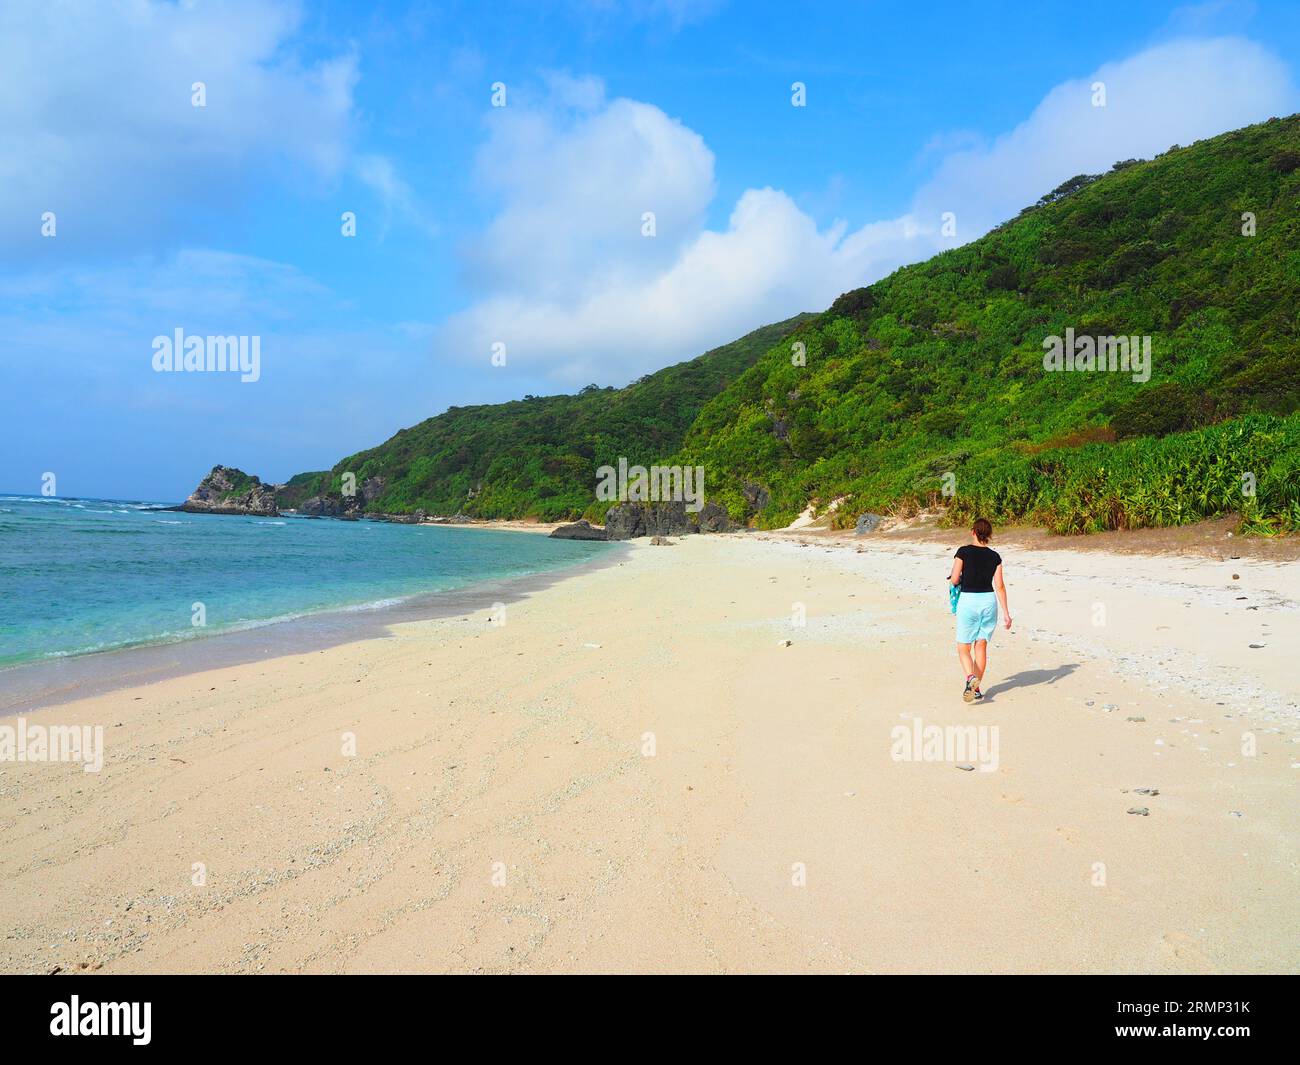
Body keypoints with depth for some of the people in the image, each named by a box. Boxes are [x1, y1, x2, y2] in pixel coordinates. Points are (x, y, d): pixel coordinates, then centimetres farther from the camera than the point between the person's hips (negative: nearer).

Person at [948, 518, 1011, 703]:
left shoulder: (964, 551, -7)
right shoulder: (994, 556, 2)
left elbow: (954, 580, -9)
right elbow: (1000, 586, 0)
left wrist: (956, 578, 16)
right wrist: (1006, 613, 4)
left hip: (968, 600, -3)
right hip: (989, 600, 3)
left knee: (963, 648, 5)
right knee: (981, 646, 12)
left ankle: (970, 678, -20)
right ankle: (977, 688, 14)